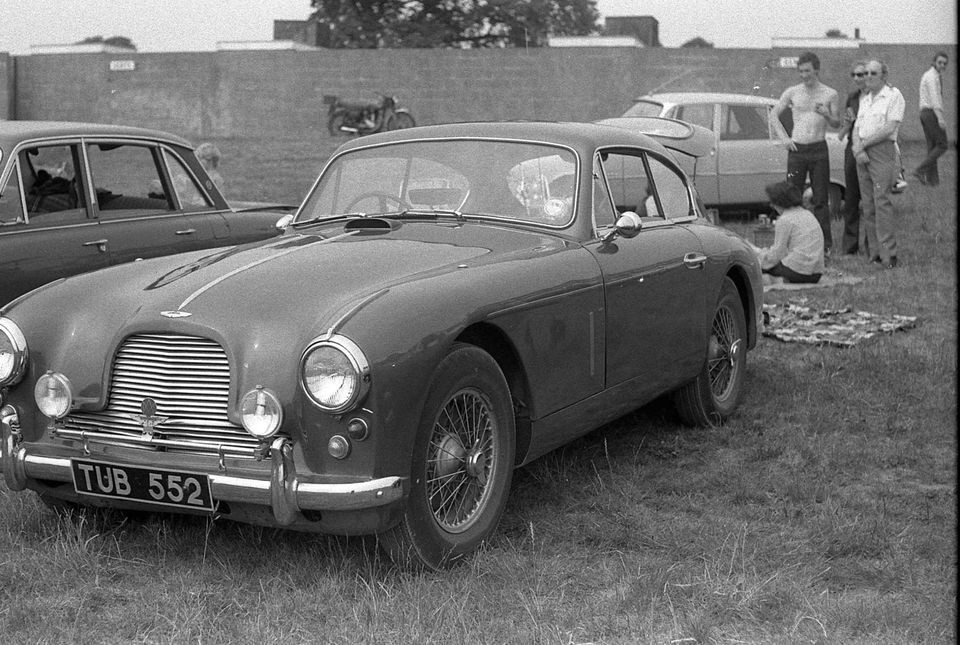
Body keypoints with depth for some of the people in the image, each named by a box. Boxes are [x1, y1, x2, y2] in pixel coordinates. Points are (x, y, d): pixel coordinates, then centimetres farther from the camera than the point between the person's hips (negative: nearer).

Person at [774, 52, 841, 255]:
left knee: (821, 199, 0)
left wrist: (826, 115, -17)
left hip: (819, 149, -1)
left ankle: (825, 243, 4)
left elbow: (837, 124, 5)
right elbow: (774, 116, 14)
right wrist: (784, 138, 1)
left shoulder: (830, 94, 3)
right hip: (797, 149, 1)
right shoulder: (792, 93, 5)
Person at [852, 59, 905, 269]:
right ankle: (875, 250, 7)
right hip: (862, 154, 6)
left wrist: (863, 144, -9)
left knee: (882, 200, -14)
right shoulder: (864, 98, 19)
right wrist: (857, 148, -5)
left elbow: (889, 128, -11)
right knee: (868, 204, 3)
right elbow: (856, 128, 14)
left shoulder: (893, 95, -1)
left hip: (882, 150, -6)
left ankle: (888, 252, -14)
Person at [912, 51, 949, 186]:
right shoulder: (932, 76, -13)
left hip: (924, 113, 10)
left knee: (932, 146, 9)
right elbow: (934, 97, -25)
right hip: (932, 113, -10)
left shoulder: (927, 75, 19)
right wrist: (940, 118, -32)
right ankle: (921, 170, -13)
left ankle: (932, 178, 8)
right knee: (942, 145, -7)